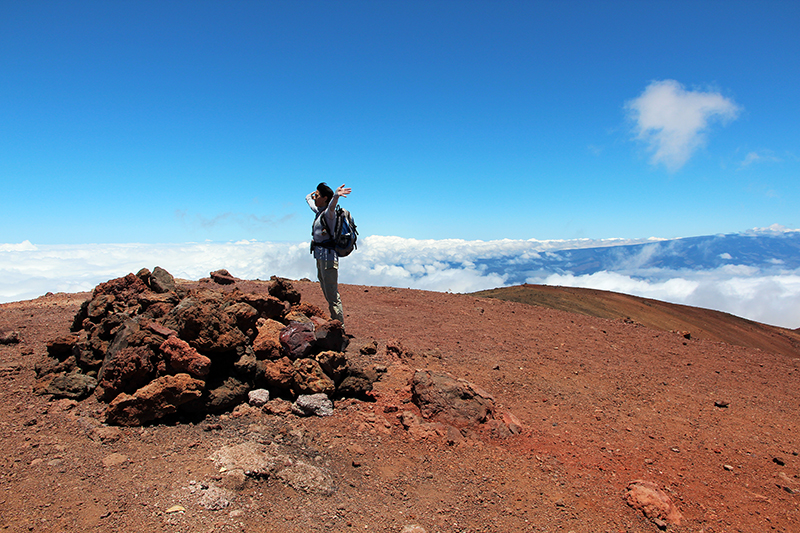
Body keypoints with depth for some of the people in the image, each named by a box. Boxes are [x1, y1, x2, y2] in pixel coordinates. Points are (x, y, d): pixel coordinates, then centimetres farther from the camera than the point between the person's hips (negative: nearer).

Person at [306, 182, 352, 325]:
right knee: (327, 293, 16)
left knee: (332, 295, -8)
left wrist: (336, 195, -57)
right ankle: (334, 323, 25)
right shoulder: (318, 211, 14)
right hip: (320, 258, 10)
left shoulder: (328, 213, -13)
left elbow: (331, 206, -39)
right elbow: (309, 198, 36)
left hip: (328, 257, -10)